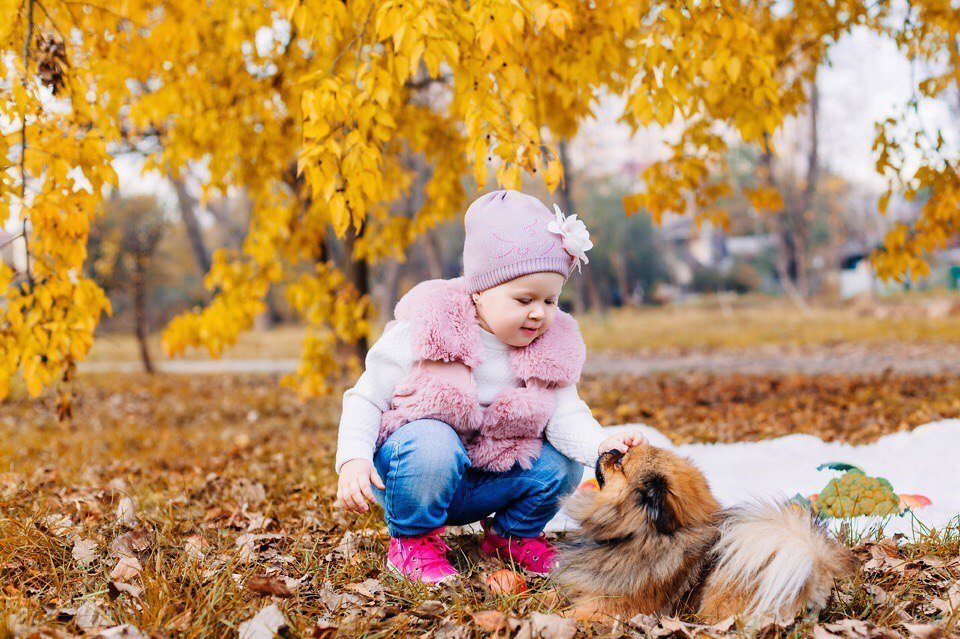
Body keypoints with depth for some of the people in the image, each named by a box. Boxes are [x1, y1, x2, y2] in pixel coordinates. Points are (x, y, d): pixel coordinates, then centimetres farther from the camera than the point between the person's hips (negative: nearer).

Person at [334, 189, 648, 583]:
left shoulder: (551, 350, -6)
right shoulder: (426, 331, -18)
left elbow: (566, 415, -16)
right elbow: (366, 398, -13)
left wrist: (601, 445, -38)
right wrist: (353, 460, -28)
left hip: (481, 486, 4)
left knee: (562, 463, -16)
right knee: (433, 442, -37)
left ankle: (512, 535, 13)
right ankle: (412, 540, -9)